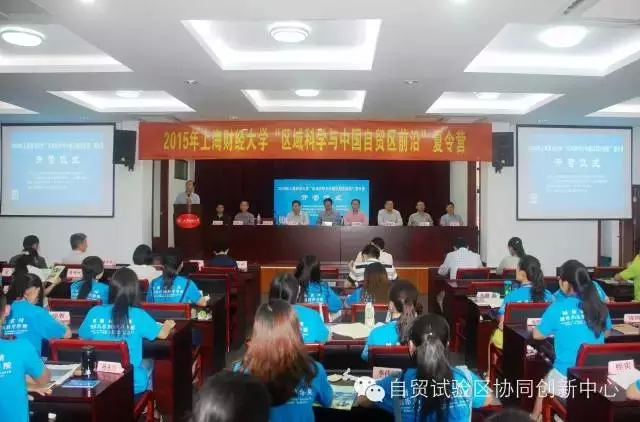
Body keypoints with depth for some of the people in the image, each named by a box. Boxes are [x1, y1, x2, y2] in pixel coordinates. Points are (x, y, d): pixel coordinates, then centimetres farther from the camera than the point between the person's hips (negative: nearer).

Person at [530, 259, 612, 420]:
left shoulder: (557, 308, -14)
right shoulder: (600, 307, -4)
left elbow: (538, 335, 0)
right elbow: (606, 332, 15)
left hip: (566, 380, -3)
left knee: (544, 385, 28)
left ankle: (534, 418, 45)